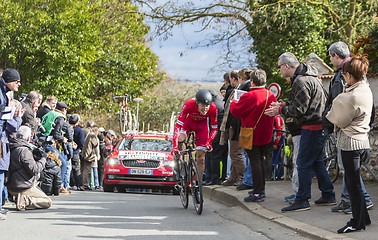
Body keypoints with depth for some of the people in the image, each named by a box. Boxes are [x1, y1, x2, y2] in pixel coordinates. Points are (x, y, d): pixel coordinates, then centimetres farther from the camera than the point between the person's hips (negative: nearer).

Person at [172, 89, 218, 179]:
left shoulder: (213, 109, -33)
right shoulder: (188, 105, -38)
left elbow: (215, 128, -16)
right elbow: (178, 125, -38)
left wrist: (208, 142, -29)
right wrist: (174, 146, -46)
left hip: (202, 124, 1)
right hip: (189, 121, -1)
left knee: (201, 157, -2)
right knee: (179, 139, -31)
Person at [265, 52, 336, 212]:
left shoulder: (301, 82, -19)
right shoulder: (307, 77, 14)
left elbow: (299, 109, -20)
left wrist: (280, 110, -7)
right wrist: (285, 105, 11)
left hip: (312, 128, -11)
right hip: (319, 126, 11)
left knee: (304, 163, -5)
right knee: (316, 161, 17)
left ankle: (302, 201, 0)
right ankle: (328, 196, 22)